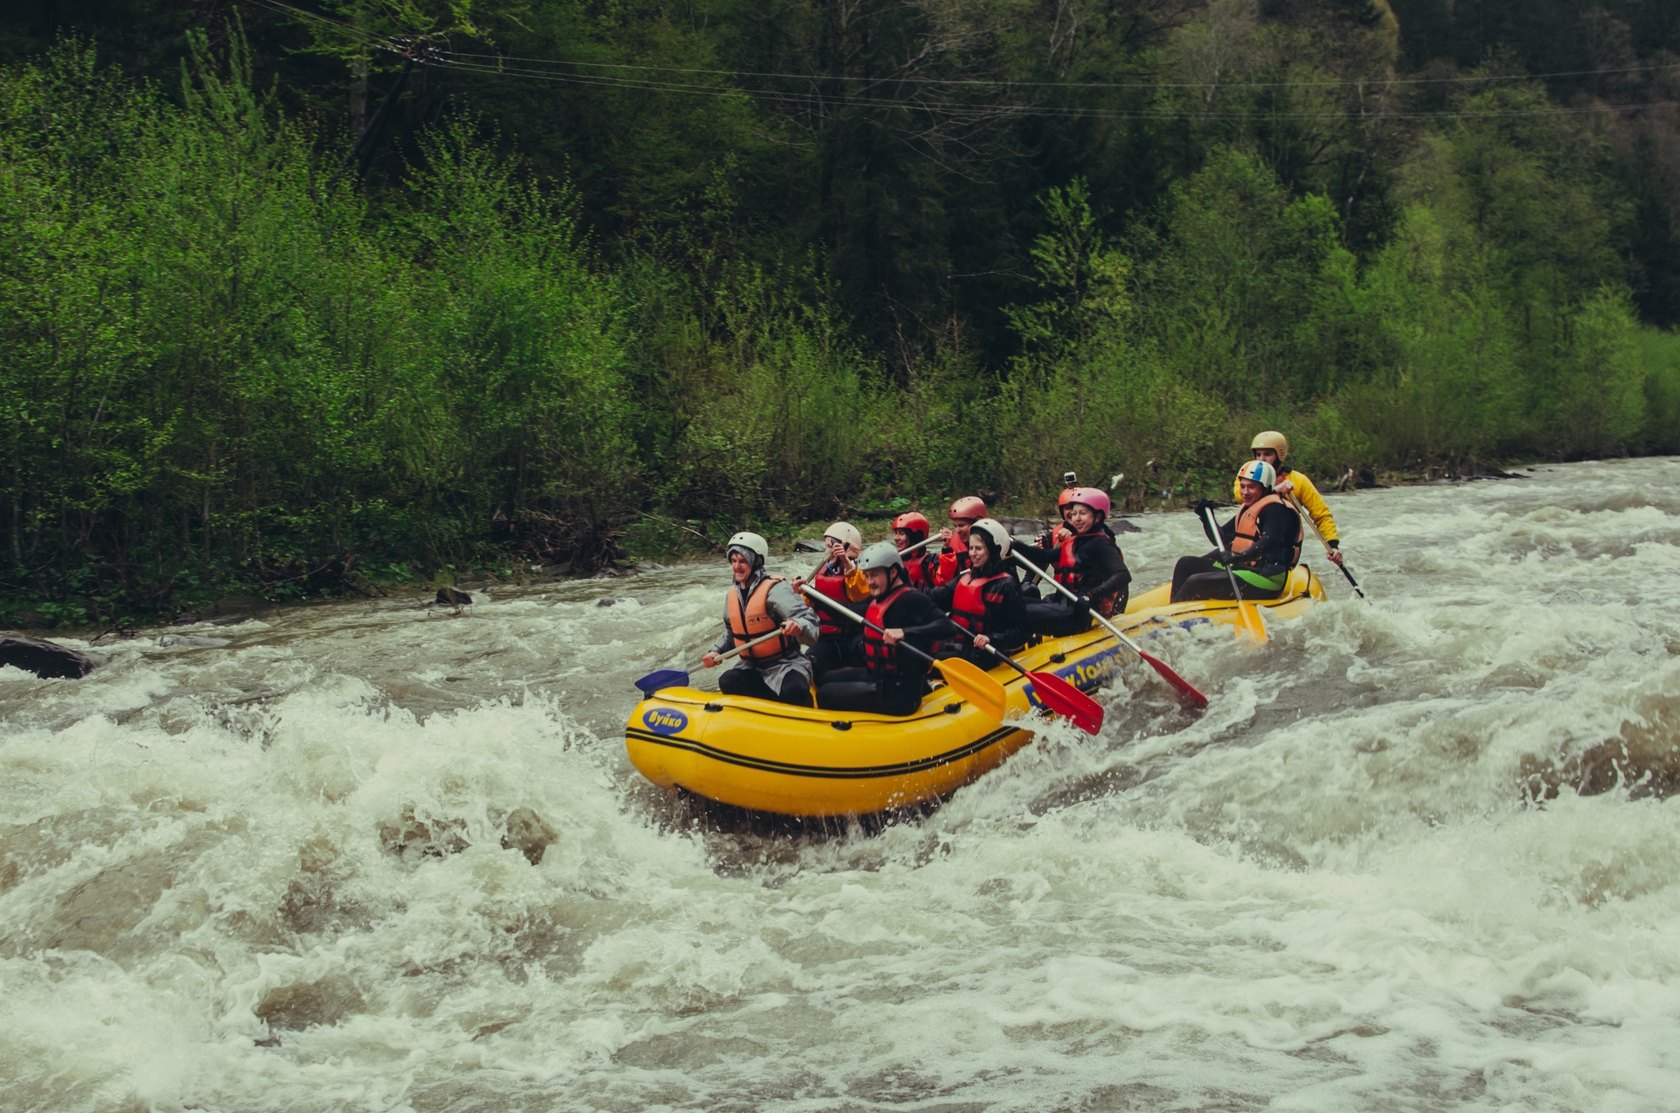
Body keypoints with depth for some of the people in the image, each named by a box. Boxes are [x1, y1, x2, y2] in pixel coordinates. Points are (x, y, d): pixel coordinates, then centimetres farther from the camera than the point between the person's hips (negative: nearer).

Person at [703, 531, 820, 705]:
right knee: (728, 682, -25)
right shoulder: (732, 596, 8)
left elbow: (808, 619, -27)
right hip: (751, 667, 7)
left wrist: (798, 625, -50)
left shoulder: (775, 590, -16)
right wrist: (717, 651, 8)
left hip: (784, 664, -7)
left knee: (794, 691, -37)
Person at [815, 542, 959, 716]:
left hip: (899, 694, -10)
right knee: (825, 680, 24)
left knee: (825, 695, -10)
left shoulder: (910, 600, -18)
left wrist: (904, 632, -42)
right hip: (877, 676, 10)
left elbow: (947, 626, -31)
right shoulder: (878, 599, 10)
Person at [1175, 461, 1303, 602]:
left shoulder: (1275, 509, -11)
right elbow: (1221, 538, 24)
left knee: (1196, 583, -23)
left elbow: (1269, 542, -29)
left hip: (1263, 581, -10)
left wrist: (1237, 557, -42)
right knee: (1185, 564, 7)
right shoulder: (1247, 509, 19)